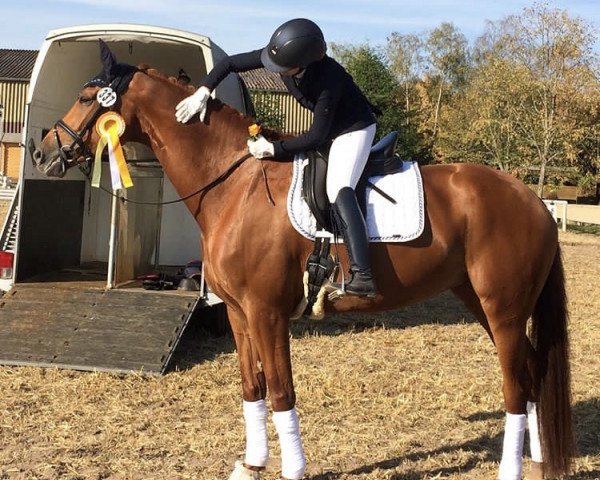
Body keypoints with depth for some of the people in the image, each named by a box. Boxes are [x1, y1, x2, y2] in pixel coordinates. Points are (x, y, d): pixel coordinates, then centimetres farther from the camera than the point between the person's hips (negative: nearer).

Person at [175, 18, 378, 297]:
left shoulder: (329, 79, -36)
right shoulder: (281, 55, -18)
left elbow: (316, 137, -28)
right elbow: (230, 63, -8)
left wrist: (273, 149, -27)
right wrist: (203, 91, -21)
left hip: (355, 128, -9)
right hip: (328, 127, 9)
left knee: (338, 190, -29)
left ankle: (362, 276, -39)